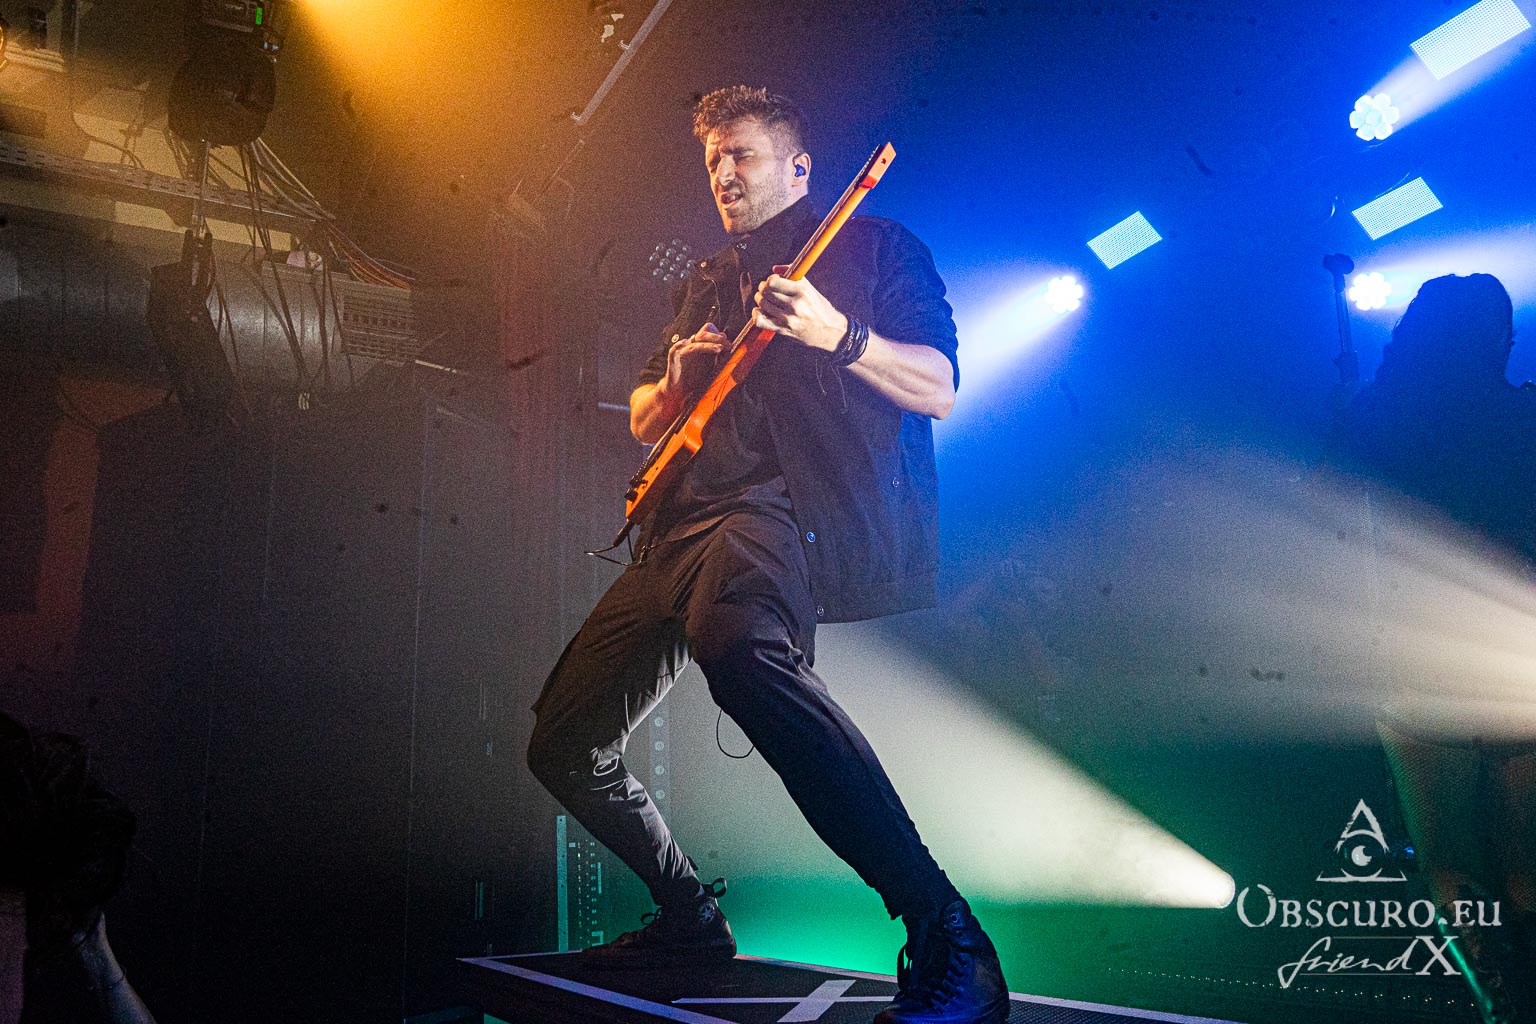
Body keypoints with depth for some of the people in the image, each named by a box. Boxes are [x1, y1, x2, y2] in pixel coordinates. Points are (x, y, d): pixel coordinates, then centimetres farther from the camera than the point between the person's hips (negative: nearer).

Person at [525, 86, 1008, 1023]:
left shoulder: (874, 246, 12)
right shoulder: (707, 284, 30)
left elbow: (939, 389, 0)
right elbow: (644, 424, 31)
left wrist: (835, 333, -17)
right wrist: (677, 381, 7)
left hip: (793, 500, -8)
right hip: (689, 519, 8)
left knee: (736, 646, -43)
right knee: (565, 744, 6)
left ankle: (948, 946, -41)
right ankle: (690, 918, 26)